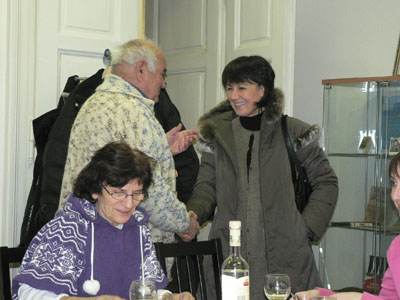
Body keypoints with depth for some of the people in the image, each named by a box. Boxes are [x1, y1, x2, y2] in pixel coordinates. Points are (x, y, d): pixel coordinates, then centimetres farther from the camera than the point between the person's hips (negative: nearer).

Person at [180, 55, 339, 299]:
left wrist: (309, 226, 1)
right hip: (229, 250, 2)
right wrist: (193, 215, -12)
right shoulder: (217, 133, 10)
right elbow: (207, 186, 8)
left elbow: (326, 181, 10)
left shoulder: (292, 132, 3)